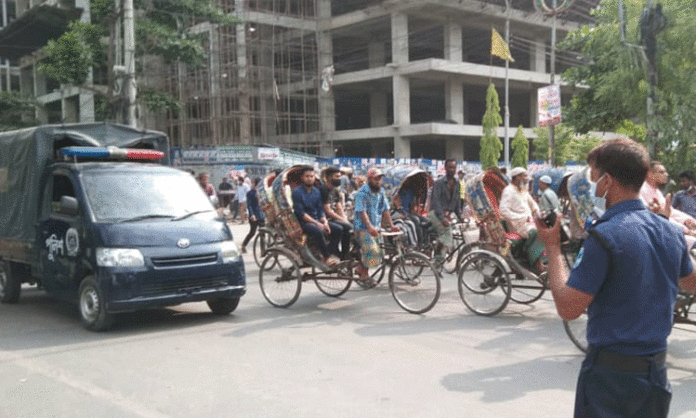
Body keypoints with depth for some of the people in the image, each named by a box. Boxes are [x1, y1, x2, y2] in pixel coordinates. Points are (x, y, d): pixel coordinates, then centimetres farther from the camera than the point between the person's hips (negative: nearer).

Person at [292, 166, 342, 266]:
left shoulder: (316, 191, 12)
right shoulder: (297, 192, -8)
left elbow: (320, 210, 12)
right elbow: (300, 213, -15)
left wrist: (325, 222, -8)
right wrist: (318, 224, -19)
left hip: (317, 220, 7)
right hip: (304, 223, -7)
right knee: (318, 231, -35)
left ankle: (331, 254, -8)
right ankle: (326, 257, -21)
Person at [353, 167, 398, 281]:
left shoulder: (381, 192, 8)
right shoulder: (362, 193, -14)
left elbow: (385, 210, 10)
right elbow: (362, 212, -23)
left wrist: (391, 225, -3)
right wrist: (370, 227, -35)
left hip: (376, 227, 7)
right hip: (362, 227, -7)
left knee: (379, 250, 3)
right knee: (371, 250, -21)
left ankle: (361, 268, 22)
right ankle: (363, 271, 1)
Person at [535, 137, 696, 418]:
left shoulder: (605, 236, -22)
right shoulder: (669, 232, 2)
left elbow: (568, 308, -21)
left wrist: (552, 247, -11)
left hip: (611, 373, -7)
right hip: (656, 369, 7)